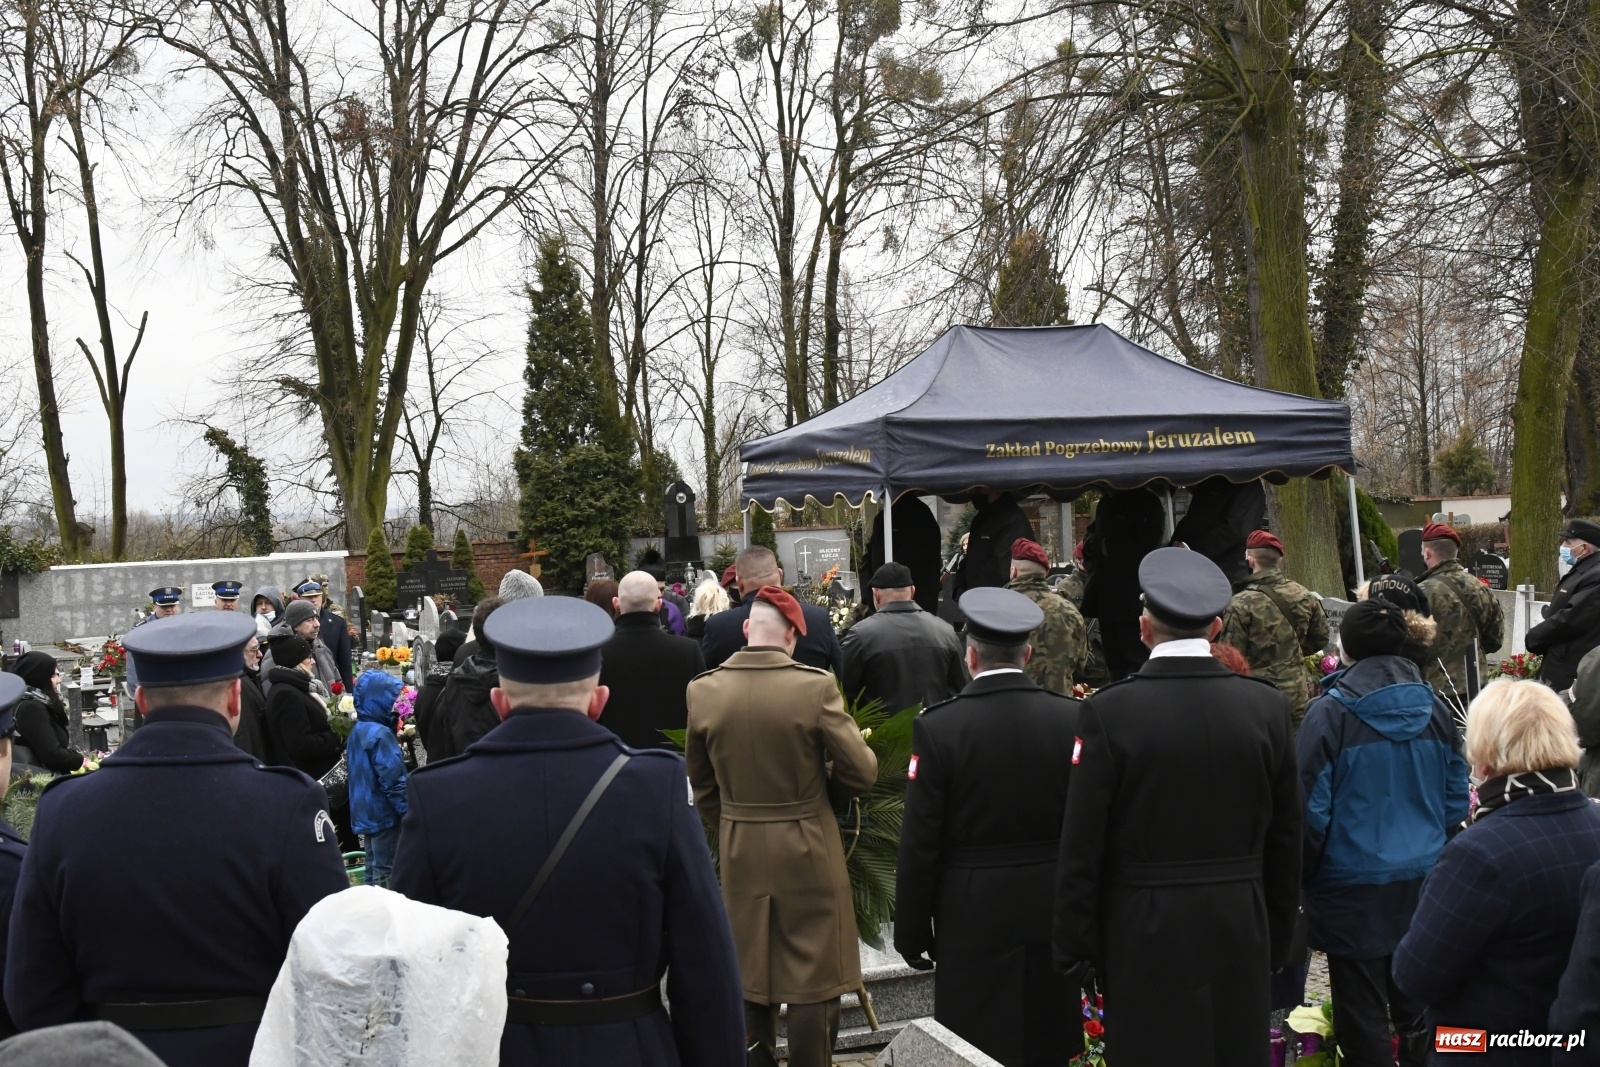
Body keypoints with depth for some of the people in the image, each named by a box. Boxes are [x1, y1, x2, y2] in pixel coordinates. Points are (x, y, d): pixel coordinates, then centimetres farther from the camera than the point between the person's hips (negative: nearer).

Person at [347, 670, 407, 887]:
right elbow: (393, 779, -22)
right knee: (385, 874, -2)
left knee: (373, 871, 16)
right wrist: (409, 812, -16)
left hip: (366, 813, 9)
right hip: (384, 814, -9)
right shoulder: (380, 734, -20)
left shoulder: (357, 730, 10)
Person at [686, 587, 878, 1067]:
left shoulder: (703, 690, -7)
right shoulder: (816, 686, -17)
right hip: (808, 848, -3)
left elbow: (701, 782, 5)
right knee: (813, 980, 9)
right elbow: (861, 772, -12)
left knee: (750, 978, 16)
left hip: (739, 851, 3)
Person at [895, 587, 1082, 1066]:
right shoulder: (1072, 719, -5)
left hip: (973, 917, -3)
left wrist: (910, 931, 1)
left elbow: (920, 843, -9)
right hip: (1053, 913, 3)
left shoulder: (937, 726, -11)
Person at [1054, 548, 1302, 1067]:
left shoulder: (1108, 711, -12)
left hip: (1145, 932, -3)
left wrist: (1074, 945, 0)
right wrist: (1279, 941, 15)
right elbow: (1286, 840, 5)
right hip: (1242, 930, 3)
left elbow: (1082, 846, -10)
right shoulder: (1268, 706, -2)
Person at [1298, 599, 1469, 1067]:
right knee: (1417, 1010, 15)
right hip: (1423, 881, 5)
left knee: (1363, 1020, 5)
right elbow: (1456, 802, 8)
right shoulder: (1436, 709, 1)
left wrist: (1304, 876, 3)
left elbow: (1311, 810, -10)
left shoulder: (1329, 713, -14)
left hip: (1355, 886, -5)